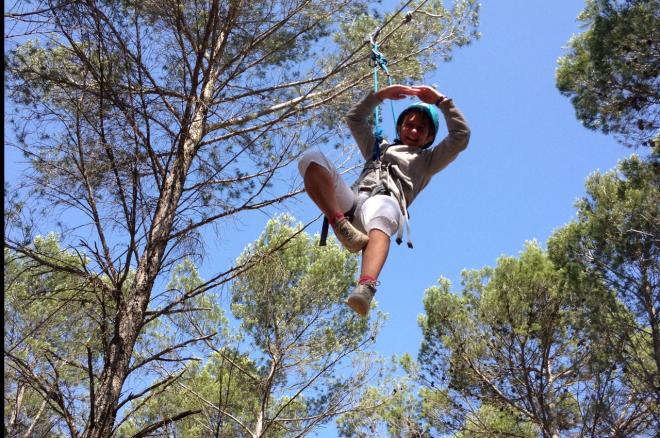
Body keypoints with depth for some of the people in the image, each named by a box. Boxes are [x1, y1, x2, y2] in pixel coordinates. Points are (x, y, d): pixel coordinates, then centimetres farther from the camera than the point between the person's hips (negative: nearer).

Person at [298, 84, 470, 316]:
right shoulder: (378, 148, 44)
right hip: (352, 200, 4)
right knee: (311, 159, -22)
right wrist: (381, 94, 40)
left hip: (386, 202, -3)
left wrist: (441, 101, 25)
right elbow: (354, 117, 45)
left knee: (380, 217, -45)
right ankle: (341, 224, -40)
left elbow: (461, 136, 22)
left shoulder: (427, 160, 33)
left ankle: (365, 289, -71)